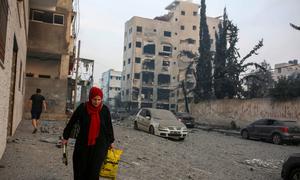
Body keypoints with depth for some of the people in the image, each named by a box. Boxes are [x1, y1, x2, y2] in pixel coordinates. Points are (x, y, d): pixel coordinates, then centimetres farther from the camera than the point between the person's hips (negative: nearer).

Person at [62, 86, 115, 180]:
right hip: (83, 143, 1)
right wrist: (65, 137, 7)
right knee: (80, 168, 8)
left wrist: (110, 141, 11)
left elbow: (109, 126, 4)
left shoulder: (105, 110, -6)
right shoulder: (82, 108, -9)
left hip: (99, 144, -1)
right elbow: (71, 122, 2)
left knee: (94, 170, -6)